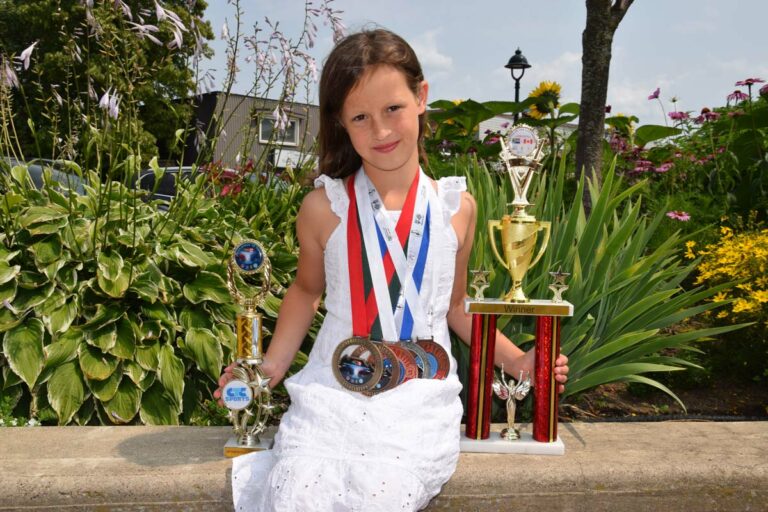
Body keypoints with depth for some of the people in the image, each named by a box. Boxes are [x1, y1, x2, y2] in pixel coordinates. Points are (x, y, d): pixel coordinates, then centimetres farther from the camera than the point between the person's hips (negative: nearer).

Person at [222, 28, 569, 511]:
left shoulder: (456, 207, 1)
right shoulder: (325, 207, -3)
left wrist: (518, 361, 10)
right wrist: (271, 366, 9)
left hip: (420, 397, 1)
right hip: (334, 390, 0)